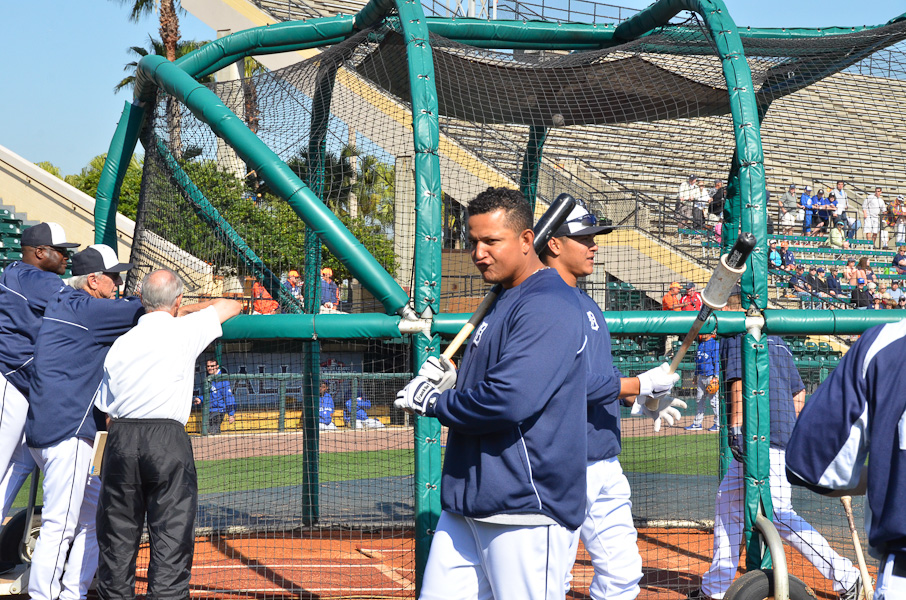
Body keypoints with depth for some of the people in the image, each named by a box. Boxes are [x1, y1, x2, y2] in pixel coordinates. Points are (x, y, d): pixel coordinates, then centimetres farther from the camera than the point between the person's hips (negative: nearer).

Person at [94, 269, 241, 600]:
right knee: (172, 538, -3)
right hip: (167, 440, -4)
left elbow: (106, 408, 13)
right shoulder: (184, 331, 0)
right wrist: (185, 311, 25)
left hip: (120, 437, 4)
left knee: (117, 537, 11)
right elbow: (232, 305, 15)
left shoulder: (120, 343, 12)